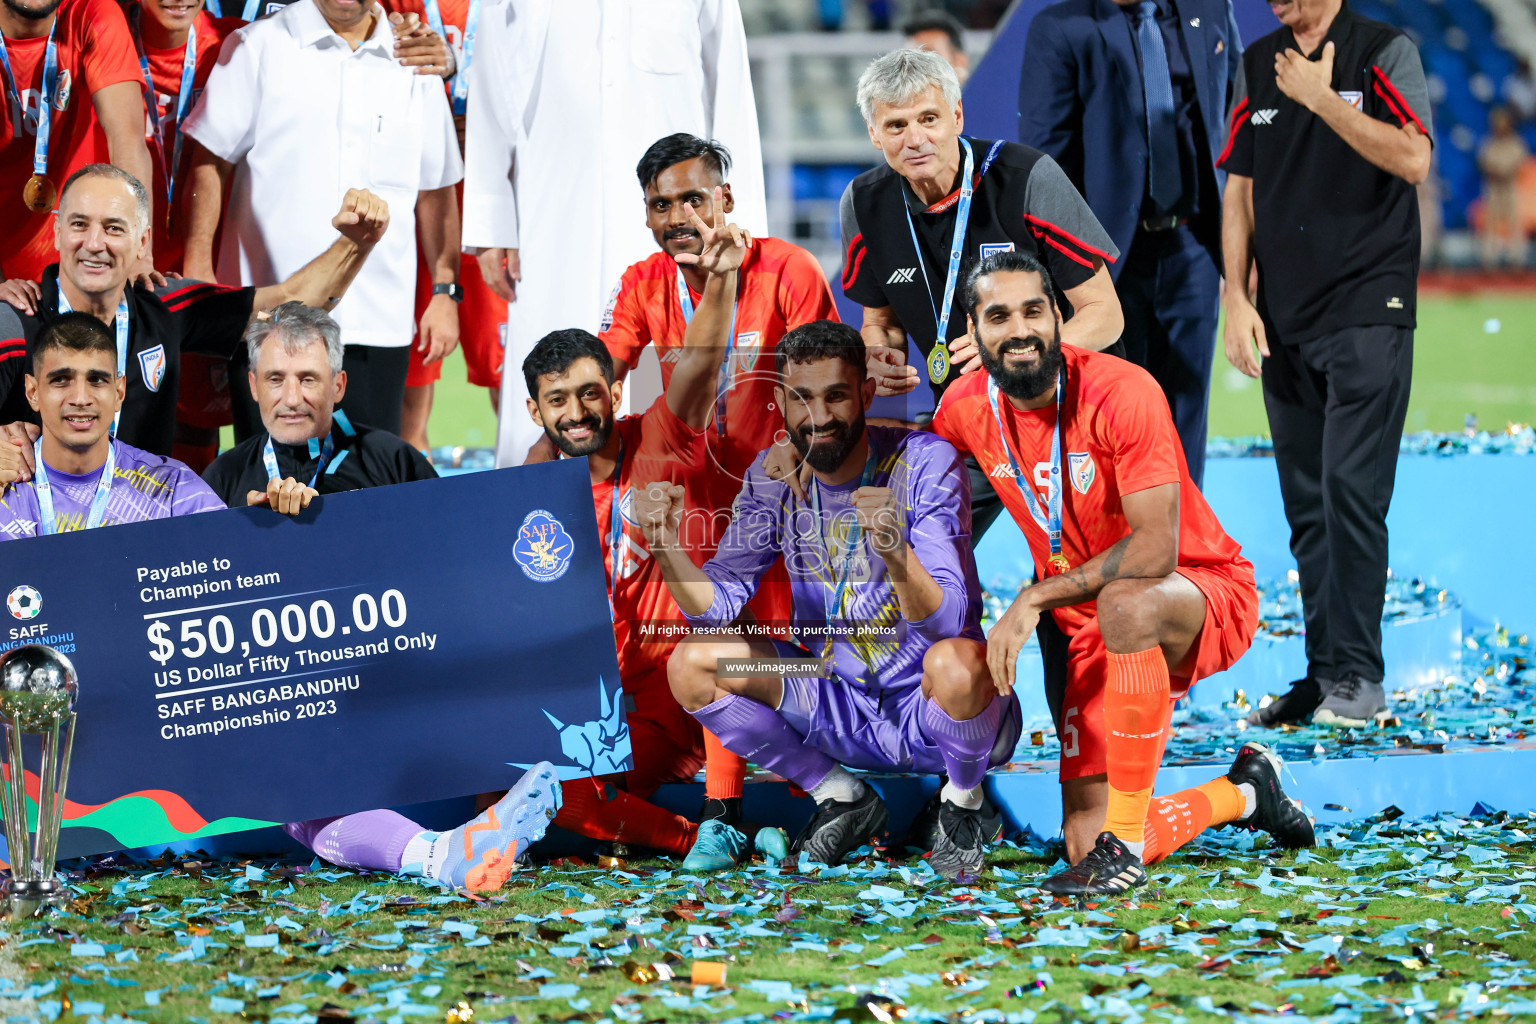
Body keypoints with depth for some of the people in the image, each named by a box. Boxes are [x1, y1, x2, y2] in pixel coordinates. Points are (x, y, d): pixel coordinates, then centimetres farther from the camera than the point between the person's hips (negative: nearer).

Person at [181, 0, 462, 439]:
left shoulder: (413, 62, 12)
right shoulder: (257, 47, 3)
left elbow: (435, 188, 17)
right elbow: (209, 160, 2)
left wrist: (446, 291, 12)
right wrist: (197, 270, -6)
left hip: (379, 323, 3)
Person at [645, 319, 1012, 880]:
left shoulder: (925, 462, -17)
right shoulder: (773, 476, -2)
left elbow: (948, 622, -27)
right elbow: (719, 604, -7)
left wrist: (897, 555, -47)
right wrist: (666, 546, -26)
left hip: (932, 708, -5)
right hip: (845, 715, 5)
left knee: (951, 663, -39)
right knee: (692, 664, -10)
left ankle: (963, 804, -5)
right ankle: (839, 797, 7)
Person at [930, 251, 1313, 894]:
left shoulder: (1122, 393, -22)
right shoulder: (966, 408, -6)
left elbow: (1155, 550, -27)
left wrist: (1035, 598, -28)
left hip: (1204, 594, -5)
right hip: (1083, 625, 5)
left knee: (1124, 604, -43)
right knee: (1084, 845, -7)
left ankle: (1125, 841, -31)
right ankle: (1242, 795, 22)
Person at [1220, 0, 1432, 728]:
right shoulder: (1257, 66, 13)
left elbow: (1413, 159, -15)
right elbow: (1239, 189, 15)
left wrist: (1322, 98, -13)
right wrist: (1236, 298, 5)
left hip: (1368, 314, -5)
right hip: (1285, 319, 6)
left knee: (1351, 489, -13)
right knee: (1306, 504, 7)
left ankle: (1357, 675, -9)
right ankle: (1322, 675, 12)